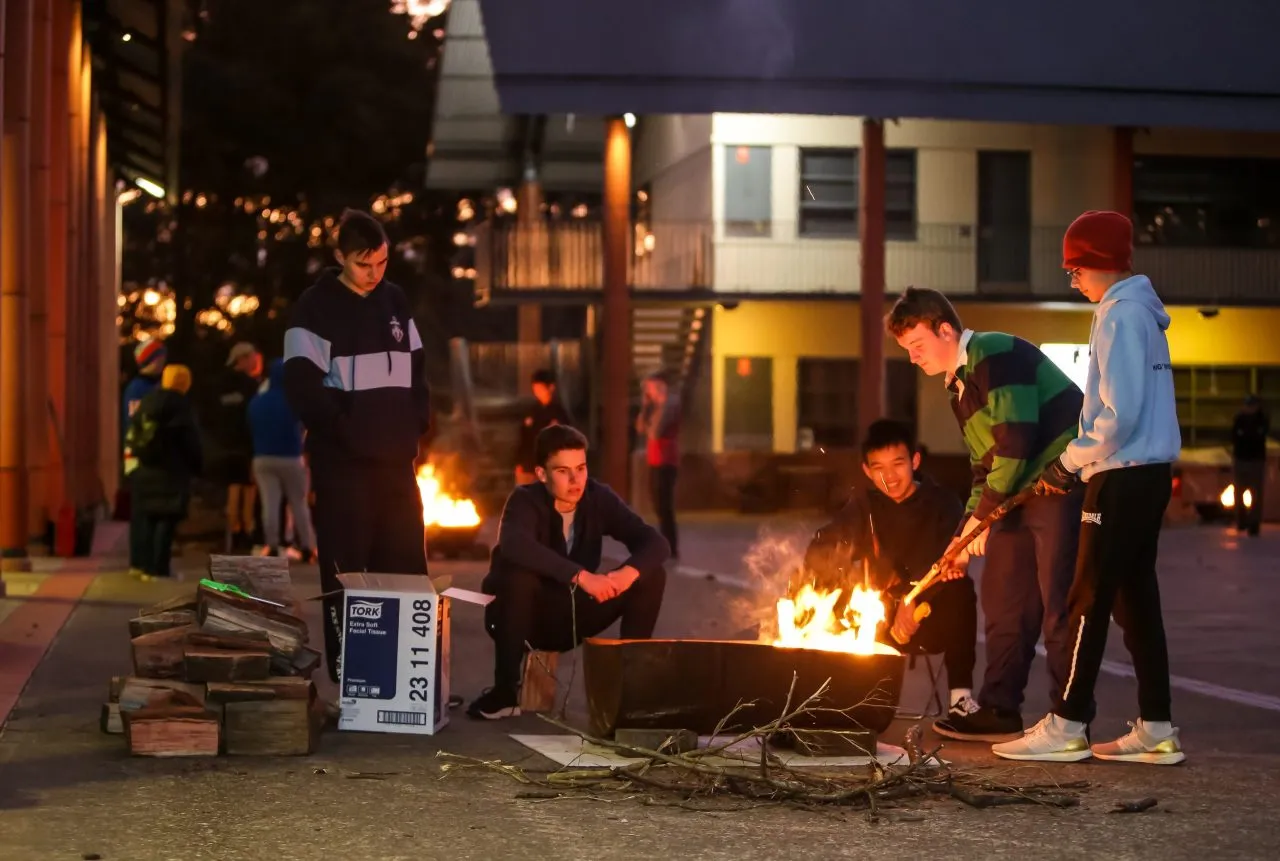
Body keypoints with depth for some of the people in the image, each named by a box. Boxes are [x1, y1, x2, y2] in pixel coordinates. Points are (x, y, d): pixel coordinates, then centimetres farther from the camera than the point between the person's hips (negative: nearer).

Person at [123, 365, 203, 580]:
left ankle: (140, 563, 18)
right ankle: (157, 569, -8)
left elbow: (132, 436, 12)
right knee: (167, 519, -5)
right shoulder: (180, 405, -9)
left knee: (148, 516, 17)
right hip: (171, 471, -7)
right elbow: (190, 441, -8)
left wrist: (134, 461, 16)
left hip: (144, 469, 7)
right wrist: (198, 465, 4)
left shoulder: (146, 402, 13)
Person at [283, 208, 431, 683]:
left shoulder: (396, 301, 12)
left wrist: (416, 425, 4)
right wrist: (346, 432, -15)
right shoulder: (316, 307, -4)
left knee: (407, 569, 5)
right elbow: (303, 385, -10)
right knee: (345, 572, -2)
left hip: (395, 459, 5)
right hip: (342, 463, -5)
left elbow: (417, 371, 18)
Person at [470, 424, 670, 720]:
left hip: (573, 615, 4)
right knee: (518, 574, -37)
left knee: (652, 575, -14)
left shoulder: (599, 498, -9)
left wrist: (629, 571, -38)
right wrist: (581, 576, -50)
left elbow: (656, 543, -15)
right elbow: (514, 545, -45)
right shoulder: (526, 500, -22)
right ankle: (505, 690, -24)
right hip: (527, 617, -4)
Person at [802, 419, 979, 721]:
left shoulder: (944, 504, -5)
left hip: (932, 619, -2)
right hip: (879, 624, 2)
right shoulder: (864, 507, 3)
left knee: (959, 587, -33)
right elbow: (819, 553, -12)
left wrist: (914, 598, -36)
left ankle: (960, 696, -26)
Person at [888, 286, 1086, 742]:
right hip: (1022, 492, 11)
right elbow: (986, 465, 22)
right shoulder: (960, 388, 18)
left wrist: (983, 514, -16)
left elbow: (1015, 439, -22)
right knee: (1001, 597, 12)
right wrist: (967, 533, 14)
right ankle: (1000, 712, 19)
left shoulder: (993, 354, -14)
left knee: (1059, 604, -9)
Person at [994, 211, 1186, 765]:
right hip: (1149, 474, 9)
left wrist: (1071, 461, -10)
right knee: (1135, 598, 10)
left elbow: (1120, 414, -20)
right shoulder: (1143, 313, 16)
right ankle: (1155, 730, 12)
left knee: (1090, 601, -4)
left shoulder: (1120, 316, -14)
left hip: (1123, 478, -9)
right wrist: (1078, 459, 15)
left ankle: (1067, 727, 1)